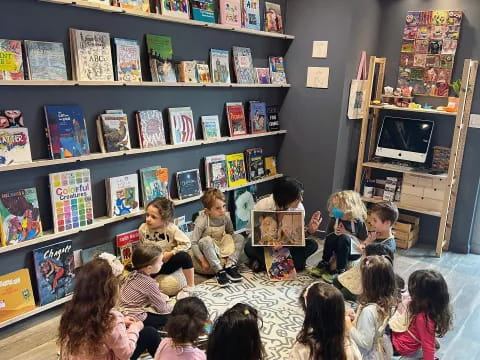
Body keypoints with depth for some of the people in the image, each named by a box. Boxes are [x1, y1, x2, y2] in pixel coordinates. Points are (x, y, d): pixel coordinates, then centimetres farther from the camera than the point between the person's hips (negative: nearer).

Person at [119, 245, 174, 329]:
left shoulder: (133, 274, 2)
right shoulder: (149, 283, -21)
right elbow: (162, 308, -10)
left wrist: (165, 297, 12)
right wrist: (175, 306, 7)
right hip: (134, 319, -8)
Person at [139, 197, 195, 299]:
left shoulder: (171, 228, -17)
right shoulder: (143, 229, -8)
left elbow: (186, 243, -20)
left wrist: (170, 253, -22)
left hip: (168, 262, -2)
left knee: (184, 256, -32)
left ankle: (190, 287, -13)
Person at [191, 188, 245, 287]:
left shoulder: (226, 217, -10)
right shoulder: (202, 221, -24)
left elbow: (231, 234, 6)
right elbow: (193, 243, -24)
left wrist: (230, 247, -10)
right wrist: (203, 260, -26)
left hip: (222, 246, 5)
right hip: (207, 249, -5)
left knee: (239, 238, -11)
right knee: (205, 241, -36)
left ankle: (230, 266, -20)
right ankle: (219, 271, -31)